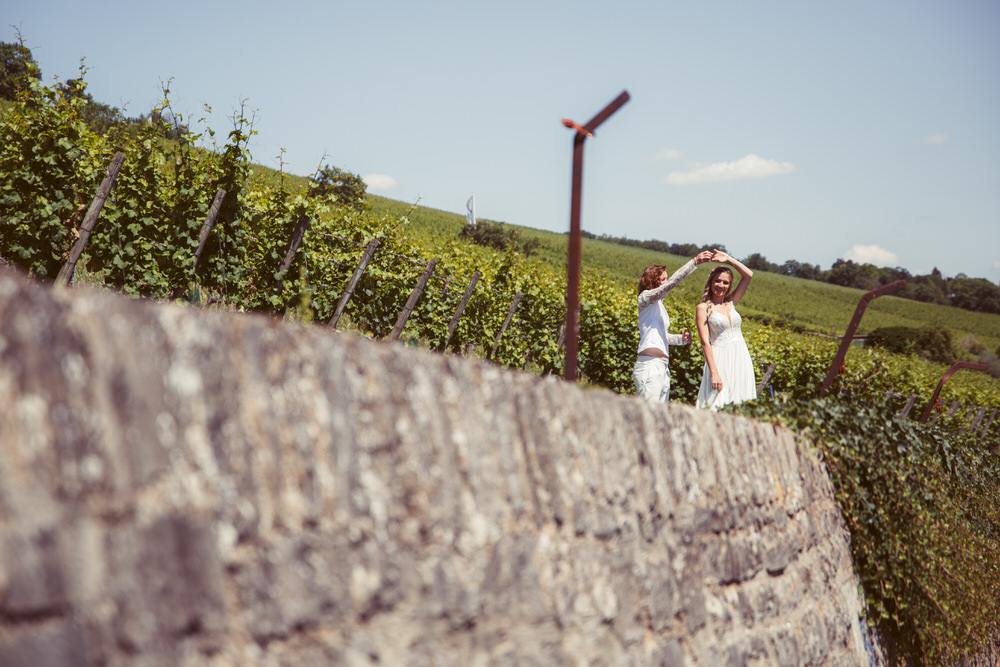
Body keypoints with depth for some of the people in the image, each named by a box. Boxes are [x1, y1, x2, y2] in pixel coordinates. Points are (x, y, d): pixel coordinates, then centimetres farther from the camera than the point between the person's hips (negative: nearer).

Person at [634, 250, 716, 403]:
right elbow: (673, 281, -15)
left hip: (663, 367, 9)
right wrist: (695, 261, -17)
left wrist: (680, 339, 14)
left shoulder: (658, 304, 22)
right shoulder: (646, 297, -2)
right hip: (649, 366, -9)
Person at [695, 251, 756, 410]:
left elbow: (748, 275, 15)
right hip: (720, 361, -5)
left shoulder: (731, 303, 15)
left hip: (741, 360, 5)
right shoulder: (703, 308, 0)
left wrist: (728, 260, 4)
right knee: (720, 406, -12)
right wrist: (714, 372, -17)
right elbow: (705, 342, -8)